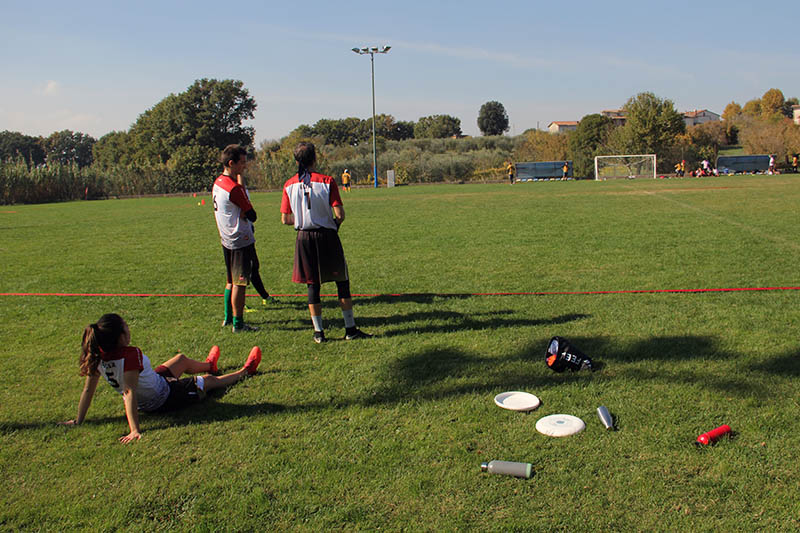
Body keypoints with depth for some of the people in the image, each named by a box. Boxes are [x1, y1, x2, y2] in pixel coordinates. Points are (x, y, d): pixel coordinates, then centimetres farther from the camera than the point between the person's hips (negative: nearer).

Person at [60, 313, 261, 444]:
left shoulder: (98, 356, -18)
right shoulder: (130, 355, -38)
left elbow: (88, 389, -13)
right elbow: (129, 393, -41)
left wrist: (78, 420, -3)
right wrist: (135, 430, -42)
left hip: (143, 402, 7)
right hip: (164, 399, -7)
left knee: (182, 359, 29)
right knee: (208, 381, 17)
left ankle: (209, 364, 63)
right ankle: (244, 371, 44)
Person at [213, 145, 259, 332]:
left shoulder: (218, 182, 9)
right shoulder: (234, 188, -21)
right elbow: (252, 215, -14)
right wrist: (246, 213, 1)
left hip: (227, 240, 10)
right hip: (240, 241, -10)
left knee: (231, 281, 19)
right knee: (240, 283, -2)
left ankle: (228, 317, 29)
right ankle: (238, 324, 4)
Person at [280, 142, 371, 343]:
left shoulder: (289, 185, -1)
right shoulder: (327, 181, -9)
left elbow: (285, 219, 1)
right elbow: (339, 215, -13)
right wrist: (335, 223, 8)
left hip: (304, 238, 3)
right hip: (327, 236, -2)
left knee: (312, 284, 9)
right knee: (342, 281, 8)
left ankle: (318, 332, 13)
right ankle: (350, 328, 10)